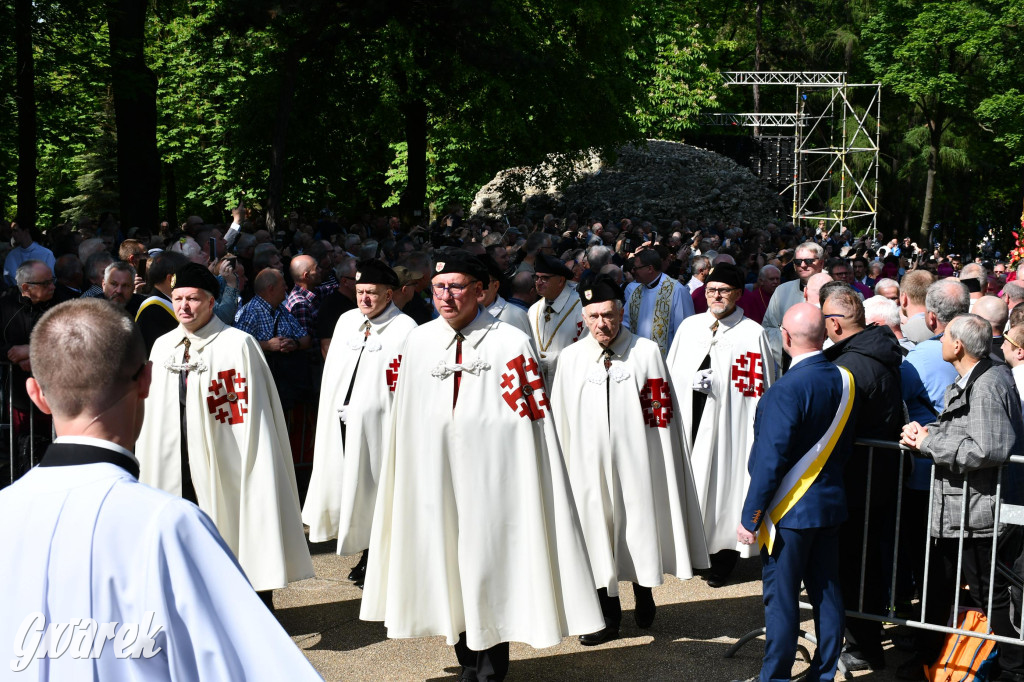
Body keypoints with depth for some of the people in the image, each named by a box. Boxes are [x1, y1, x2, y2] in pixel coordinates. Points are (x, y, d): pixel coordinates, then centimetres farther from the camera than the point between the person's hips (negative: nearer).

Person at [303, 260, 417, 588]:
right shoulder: (346, 321, 13)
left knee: (374, 487, -1)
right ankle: (364, 553, 20)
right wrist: (330, 409, 15)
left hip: (376, 422, -6)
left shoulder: (405, 328, -7)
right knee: (345, 482, 9)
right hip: (341, 419, 6)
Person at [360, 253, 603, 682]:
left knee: (490, 564, 1)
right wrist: (406, 479, 8)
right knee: (448, 560, 12)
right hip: (435, 473, 4)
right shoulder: (418, 342, 6)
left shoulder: (511, 344, -7)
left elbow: (532, 417, -8)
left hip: (492, 474, -4)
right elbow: (406, 417, 11)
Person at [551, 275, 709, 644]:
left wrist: (662, 459, -6)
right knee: (598, 535, 6)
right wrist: (564, 467, 6)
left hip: (636, 462, -1)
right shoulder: (570, 358, 4)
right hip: (590, 463, 2)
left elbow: (662, 412, -2)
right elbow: (560, 419, 8)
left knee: (639, 529, 8)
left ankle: (644, 597, 33)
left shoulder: (647, 352, -2)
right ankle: (608, 615, 19)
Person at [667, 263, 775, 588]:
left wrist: (714, 383, -12)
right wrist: (692, 380, 0)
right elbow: (672, 373, 15)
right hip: (689, 421, 4)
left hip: (728, 426, -4)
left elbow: (756, 389, -8)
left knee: (723, 485, -1)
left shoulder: (753, 334, -4)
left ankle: (723, 560, 12)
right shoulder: (689, 326, 11)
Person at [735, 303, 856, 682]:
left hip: (790, 509, -7)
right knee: (826, 592, 13)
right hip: (830, 504, 7)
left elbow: (770, 461, -20)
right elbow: (843, 447, 11)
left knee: (781, 597, 3)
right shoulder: (842, 380, 1)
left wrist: (750, 516, -14)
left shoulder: (787, 390, -21)